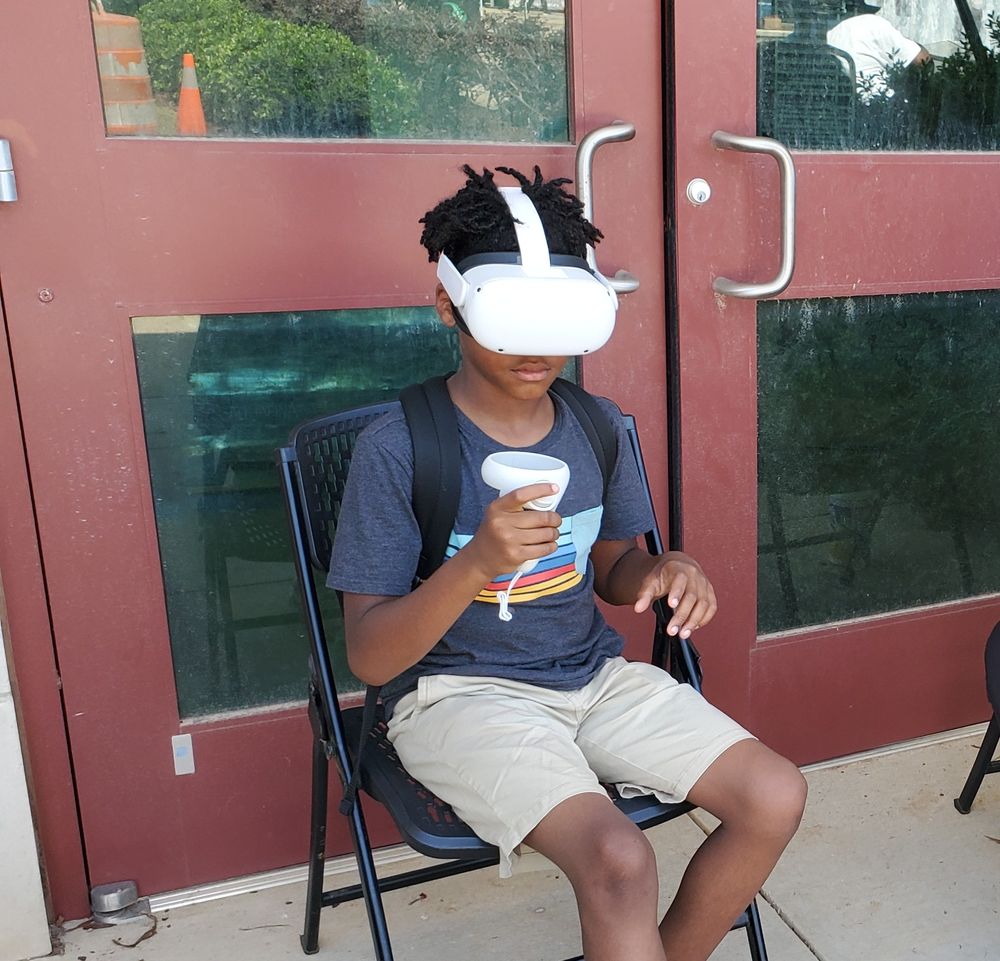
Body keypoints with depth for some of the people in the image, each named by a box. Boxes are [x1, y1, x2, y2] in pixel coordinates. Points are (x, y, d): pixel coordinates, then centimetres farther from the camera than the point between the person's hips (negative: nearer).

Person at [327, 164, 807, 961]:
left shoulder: (598, 426, 1)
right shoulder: (397, 447, -16)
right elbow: (370, 657, -16)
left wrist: (665, 570, -10)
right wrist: (477, 562, -33)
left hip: (595, 677, 6)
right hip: (459, 692, -5)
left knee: (776, 797, -7)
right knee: (619, 859, -28)